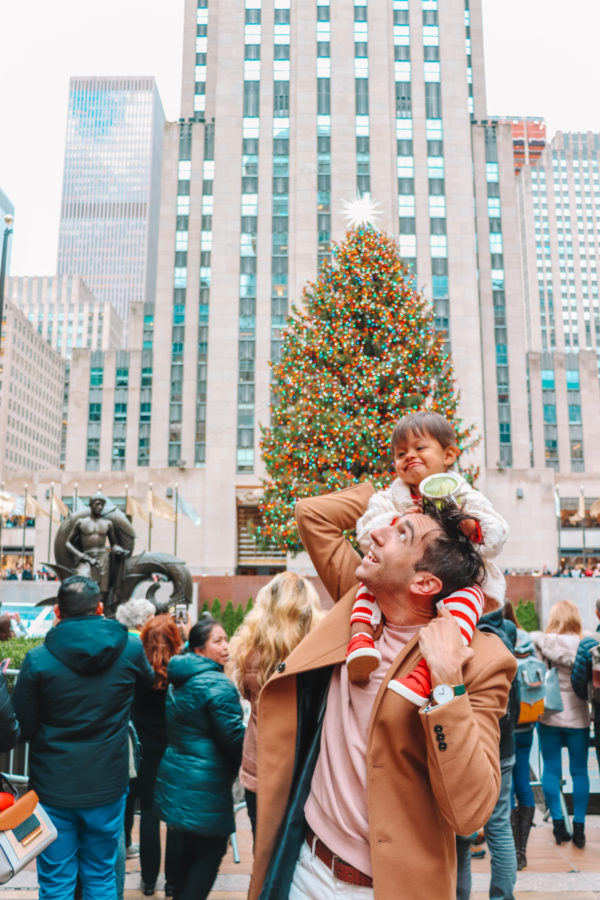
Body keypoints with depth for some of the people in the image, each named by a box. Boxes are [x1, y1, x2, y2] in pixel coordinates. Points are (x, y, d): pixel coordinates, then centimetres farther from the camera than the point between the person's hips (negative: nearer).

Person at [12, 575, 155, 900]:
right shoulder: (130, 650, -9)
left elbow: (21, 728, -9)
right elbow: (149, 679, 14)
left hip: (53, 788, -1)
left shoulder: (37, 660, -15)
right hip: (107, 787, 2)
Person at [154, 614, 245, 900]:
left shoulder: (179, 680, 9)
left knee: (188, 849, 21)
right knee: (210, 853, 4)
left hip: (174, 776, 9)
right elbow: (234, 738, -20)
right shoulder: (217, 684, -20)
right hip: (205, 787, -9)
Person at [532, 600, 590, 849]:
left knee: (551, 770, 10)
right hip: (577, 717, -1)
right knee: (579, 771, 10)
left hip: (548, 717, 1)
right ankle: (579, 828, 12)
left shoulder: (538, 642, -8)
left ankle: (558, 826, 14)